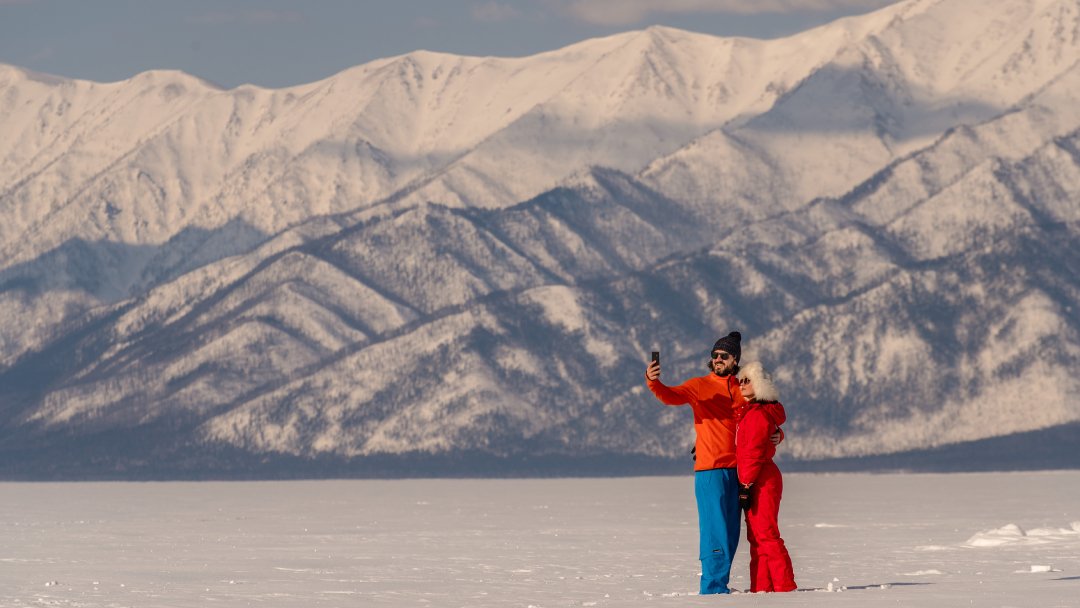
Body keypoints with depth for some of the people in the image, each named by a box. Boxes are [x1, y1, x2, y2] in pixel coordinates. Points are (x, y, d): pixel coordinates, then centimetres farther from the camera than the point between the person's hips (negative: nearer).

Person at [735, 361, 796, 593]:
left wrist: (745, 486, -20)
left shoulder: (758, 415, -14)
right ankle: (761, 587, 12)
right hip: (759, 480, 10)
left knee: (765, 533, -11)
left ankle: (784, 585, -12)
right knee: (756, 536, 10)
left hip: (761, 480, -10)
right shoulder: (747, 411, 18)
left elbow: (753, 454, -18)